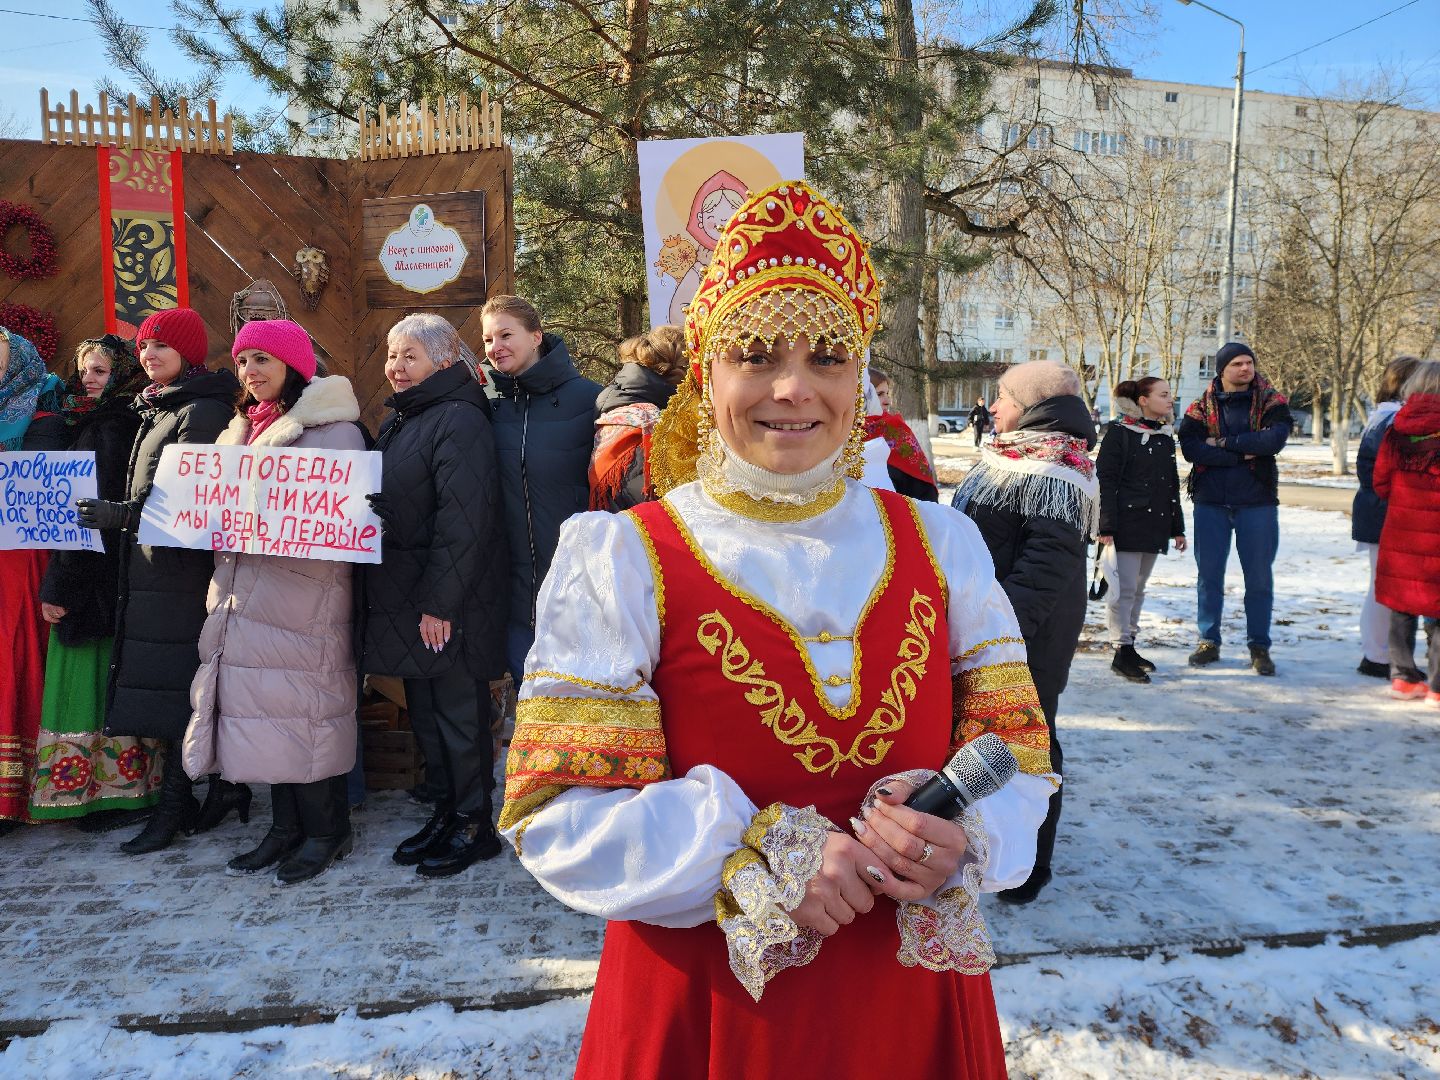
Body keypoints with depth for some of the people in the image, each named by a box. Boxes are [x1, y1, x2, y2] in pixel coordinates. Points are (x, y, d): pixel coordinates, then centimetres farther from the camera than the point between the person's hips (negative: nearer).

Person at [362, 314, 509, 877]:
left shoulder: (459, 419, -14)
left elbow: (464, 519, -21)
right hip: (404, 598, 9)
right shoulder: (397, 421, 16)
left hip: (449, 601, -9)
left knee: (459, 712, 1)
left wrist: (439, 602, -22)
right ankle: (445, 810, 28)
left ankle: (474, 824, 15)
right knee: (423, 709, 15)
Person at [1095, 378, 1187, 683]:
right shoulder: (1119, 433, -8)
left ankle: (1129, 646, 22)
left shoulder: (1166, 436, 14)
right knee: (1124, 589, -5)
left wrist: (1177, 527, 18)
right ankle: (1122, 653, 0)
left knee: (1138, 589, 13)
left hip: (1155, 526, 7)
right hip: (1126, 525, -7)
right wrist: (1106, 526, -17)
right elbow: (1105, 480, -12)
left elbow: (1173, 486, 19)